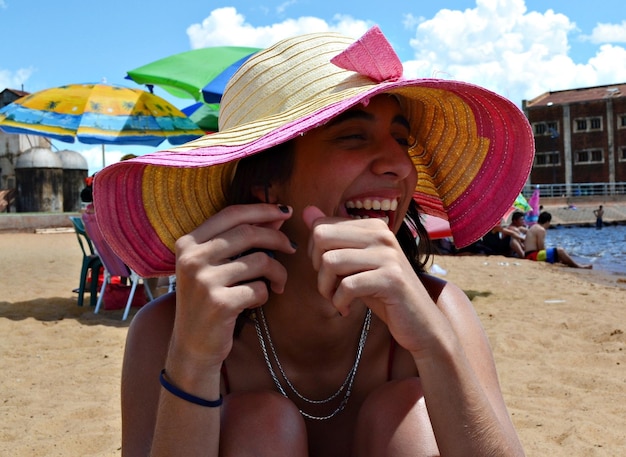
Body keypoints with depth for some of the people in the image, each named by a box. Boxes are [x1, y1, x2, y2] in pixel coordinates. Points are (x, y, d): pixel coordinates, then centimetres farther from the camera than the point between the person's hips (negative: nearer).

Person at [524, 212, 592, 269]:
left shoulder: (534, 228, 19)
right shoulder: (541, 230, -13)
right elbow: (541, 248, -16)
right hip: (534, 255, -11)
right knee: (560, 250, -12)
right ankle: (578, 266, -3)